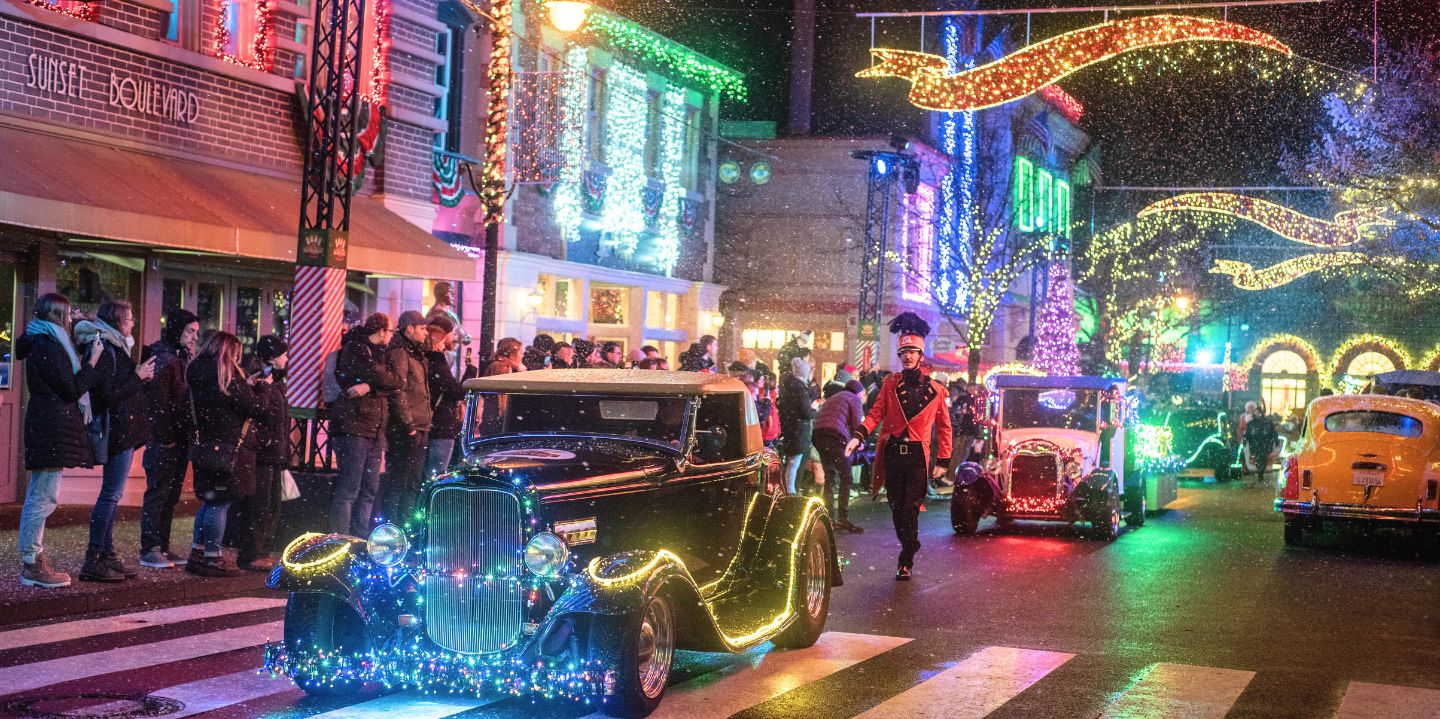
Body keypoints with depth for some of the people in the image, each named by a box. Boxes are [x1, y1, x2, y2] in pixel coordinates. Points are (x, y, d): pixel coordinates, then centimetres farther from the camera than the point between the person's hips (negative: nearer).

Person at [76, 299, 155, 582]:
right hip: (116, 430, -10)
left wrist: (143, 379, 9)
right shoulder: (104, 350, -13)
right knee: (111, 494, -9)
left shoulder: (115, 348, 18)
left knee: (112, 494, 12)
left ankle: (106, 556, 16)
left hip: (124, 431, 10)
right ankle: (93, 561, -7)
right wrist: (138, 376, -14)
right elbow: (109, 395, -20)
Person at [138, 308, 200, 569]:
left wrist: (189, 433, 11)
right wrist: (164, 436, -18)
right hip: (165, 440, -9)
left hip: (180, 438, 9)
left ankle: (162, 547, 18)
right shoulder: (163, 358, -13)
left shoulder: (182, 358, 17)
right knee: (157, 494, -5)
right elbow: (156, 400, -19)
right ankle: (149, 550, -1)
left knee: (171, 495, 12)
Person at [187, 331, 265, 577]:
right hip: (229, 448, -8)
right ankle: (212, 558, -1)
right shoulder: (226, 374, -14)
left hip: (206, 446, 8)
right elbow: (255, 408, -12)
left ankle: (197, 554, 20)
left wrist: (246, 385, 18)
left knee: (209, 501, 17)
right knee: (220, 503, -4)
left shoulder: (199, 374, 10)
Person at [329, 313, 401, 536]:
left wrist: (369, 386, -12)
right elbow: (380, 377, -19)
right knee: (348, 490, -10)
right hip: (353, 427, -9)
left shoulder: (376, 352, 19)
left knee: (369, 490, 10)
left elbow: (396, 382, 3)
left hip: (374, 430, 9)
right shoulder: (356, 349, -6)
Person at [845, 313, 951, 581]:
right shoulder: (890, 384, 7)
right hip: (892, 453, 2)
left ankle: (905, 561, -1)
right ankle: (910, 548, 26)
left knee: (911, 508, -8)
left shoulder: (934, 389, 3)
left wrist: (943, 461, 5)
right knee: (896, 507, 7)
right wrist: (858, 436, -15)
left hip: (917, 456, -2)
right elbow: (876, 414, 2)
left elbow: (943, 427, 8)